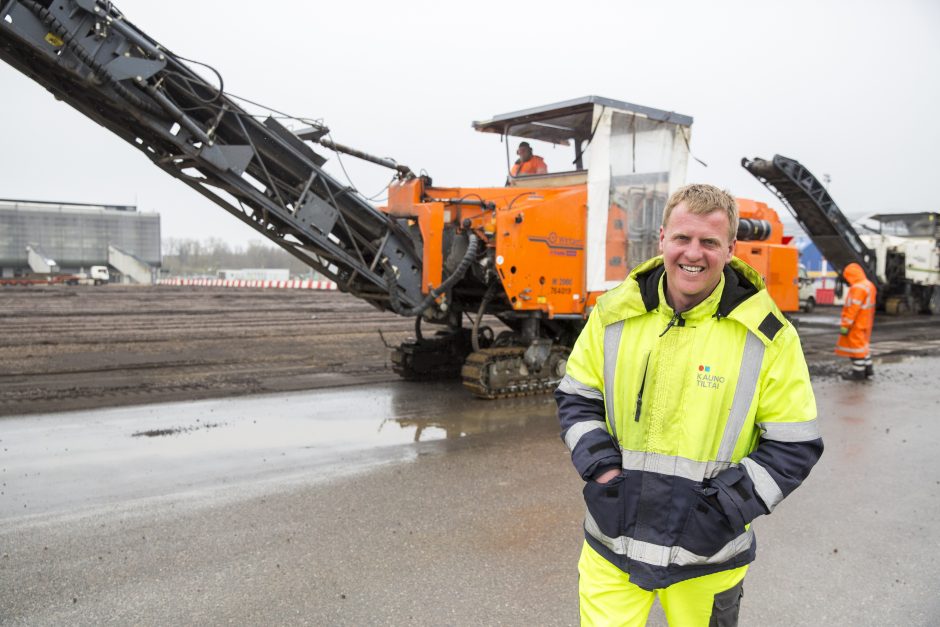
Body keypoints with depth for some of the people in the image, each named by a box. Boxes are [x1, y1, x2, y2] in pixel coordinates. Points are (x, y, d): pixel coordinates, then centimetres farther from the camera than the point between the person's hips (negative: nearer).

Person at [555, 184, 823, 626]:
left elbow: (794, 446, -5)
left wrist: (723, 506, -14)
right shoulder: (615, 314, -2)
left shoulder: (767, 335, -9)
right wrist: (600, 469, -8)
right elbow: (576, 398, 7)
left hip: (705, 554, -1)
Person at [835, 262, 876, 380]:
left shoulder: (858, 288, -22)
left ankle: (858, 372, 7)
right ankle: (868, 368, 30)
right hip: (865, 324, 10)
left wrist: (845, 325, -23)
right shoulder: (869, 285, 11)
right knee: (863, 345, 21)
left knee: (856, 346, 0)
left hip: (856, 325, -10)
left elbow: (853, 308, -25)